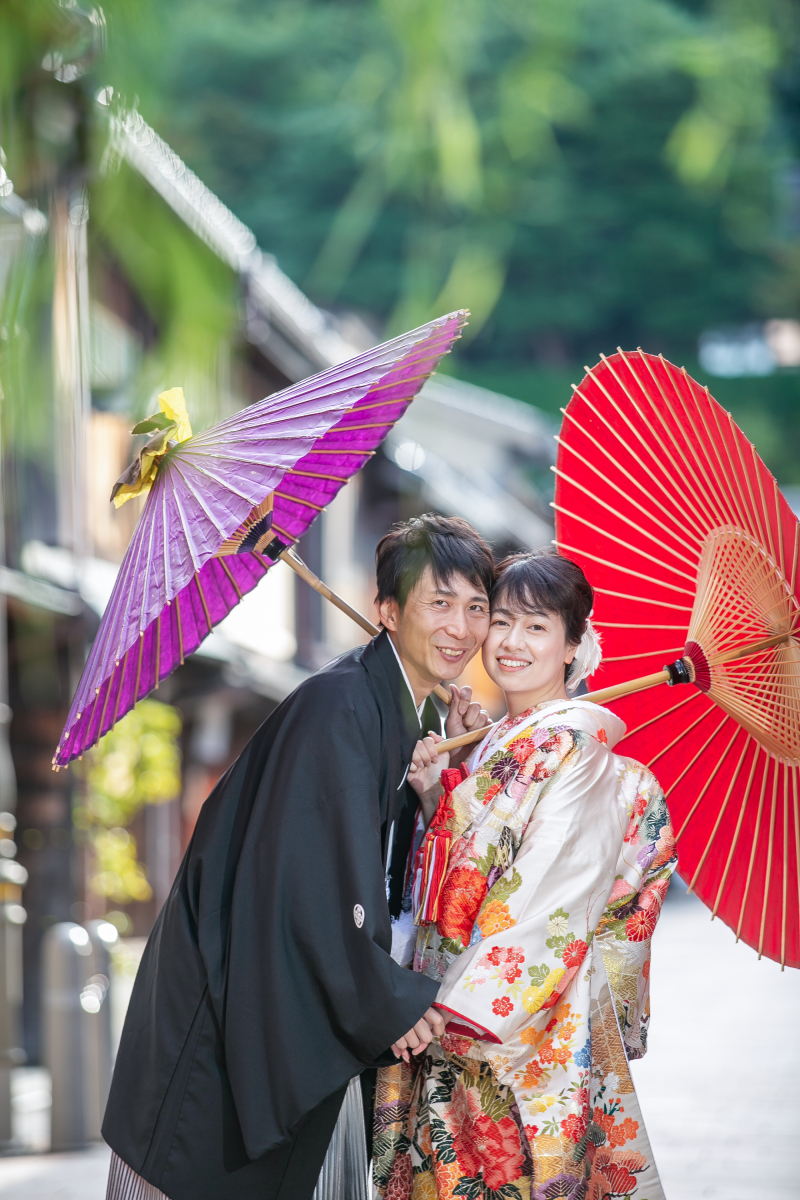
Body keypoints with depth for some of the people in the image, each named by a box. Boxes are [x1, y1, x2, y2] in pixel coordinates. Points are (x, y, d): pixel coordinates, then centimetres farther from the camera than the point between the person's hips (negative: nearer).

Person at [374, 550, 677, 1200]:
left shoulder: (571, 743, -12)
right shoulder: (501, 743, 13)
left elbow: (544, 901, -18)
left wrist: (461, 1009, -19)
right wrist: (436, 796, -1)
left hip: (532, 1019, -8)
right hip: (466, 1014, 8)